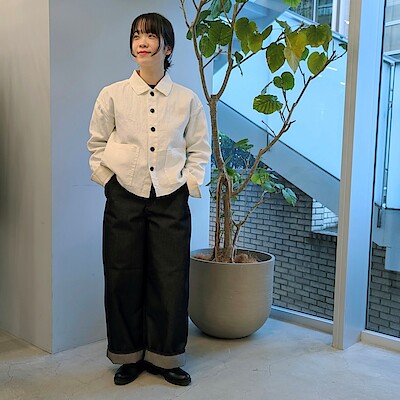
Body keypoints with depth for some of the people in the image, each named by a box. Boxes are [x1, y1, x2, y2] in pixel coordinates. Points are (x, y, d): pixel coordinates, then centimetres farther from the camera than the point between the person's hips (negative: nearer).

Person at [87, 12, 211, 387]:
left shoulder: (187, 100, 2)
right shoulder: (112, 95, 1)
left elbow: (199, 149, 10)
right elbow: (97, 142, 11)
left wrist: (190, 184, 0)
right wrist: (107, 178, 2)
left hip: (171, 200, 0)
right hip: (124, 198, 0)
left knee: (171, 279, 3)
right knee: (123, 278, 6)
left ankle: (164, 356, 22)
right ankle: (129, 355, 26)